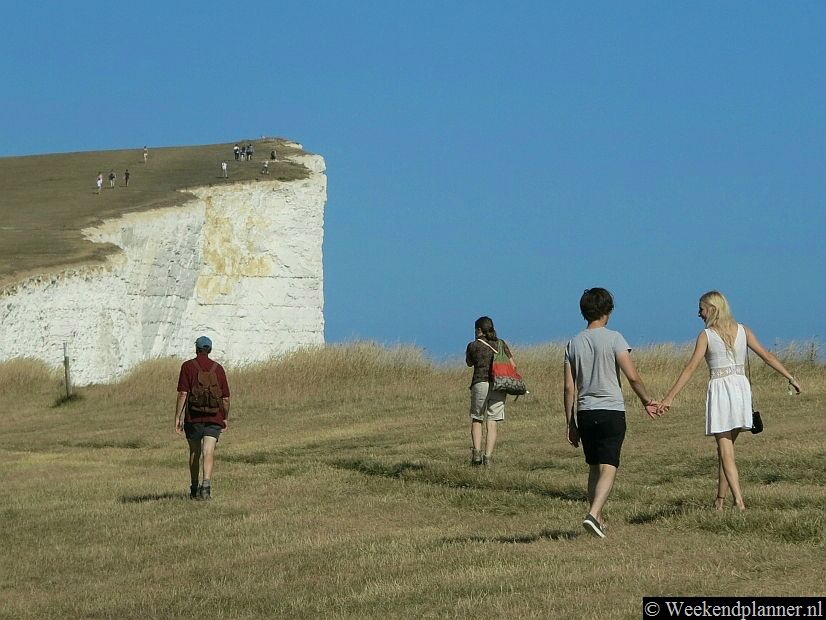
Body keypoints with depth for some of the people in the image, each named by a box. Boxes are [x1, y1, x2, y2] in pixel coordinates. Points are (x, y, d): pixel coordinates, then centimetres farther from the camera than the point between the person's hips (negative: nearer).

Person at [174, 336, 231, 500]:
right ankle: (206, 483, -27)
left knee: (194, 453, 14)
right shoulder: (218, 368, 7)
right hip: (214, 419, 1)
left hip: (193, 417, 0)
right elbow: (226, 398, 9)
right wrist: (225, 418, 21)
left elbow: (183, 394, -8)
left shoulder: (188, 366, 0)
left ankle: (194, 489, 22)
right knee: (208, 453, -7)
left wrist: (178, 418, -6)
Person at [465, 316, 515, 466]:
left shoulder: (474, 345, 2)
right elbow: (512, 365, 5)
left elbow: (469, 363, 20)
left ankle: (476, 452, -3)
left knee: (476, 420, 13)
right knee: (492, 423, 2)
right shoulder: (501, 344, 9)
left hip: (480, 384, -2)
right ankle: (488, 456, -6)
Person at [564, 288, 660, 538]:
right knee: (608, 469, -7)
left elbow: (569, 387, 6)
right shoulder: (613, 338, -6)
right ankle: (593, 514, -23)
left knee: (594, 468, 15)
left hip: (585, 413, 5)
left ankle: (598, 519, 20)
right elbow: (633, 376, -12)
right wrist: (647, 401, 2)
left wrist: (570, 423, 11)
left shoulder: (574, 343, 7)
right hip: (611, 410, -4)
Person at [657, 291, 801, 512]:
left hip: (719, 388, -5)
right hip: (741, 386, 5)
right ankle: (721, 499, 18)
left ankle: (738, 499, -17)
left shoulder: (706, 335, -5)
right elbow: (767, 356, 5)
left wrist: (669, 397, -10)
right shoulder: (742, 330, 7)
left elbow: (690, 368, -10)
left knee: (725, 450, -4)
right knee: (726, 446, 15)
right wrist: (791, 378, 11)